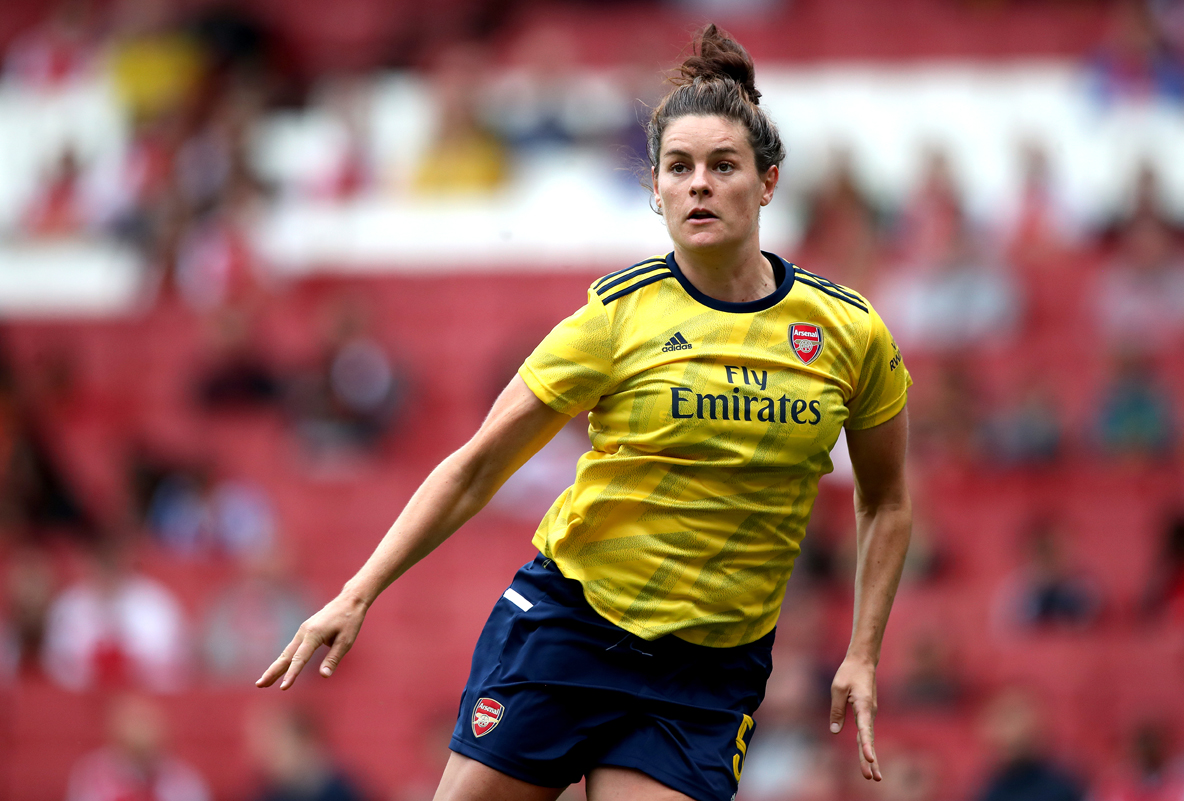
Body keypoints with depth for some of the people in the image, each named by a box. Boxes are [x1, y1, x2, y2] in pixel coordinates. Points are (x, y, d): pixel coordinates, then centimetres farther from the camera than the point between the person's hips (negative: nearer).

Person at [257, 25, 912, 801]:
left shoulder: (851, 332, -2)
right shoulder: (618, 315, -7)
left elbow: (885, 502, 14)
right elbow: (476, 468, -3)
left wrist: (863, 655, 5)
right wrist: (357, 595, -10)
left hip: (708, 677, 1)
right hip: (565, 622, -1)